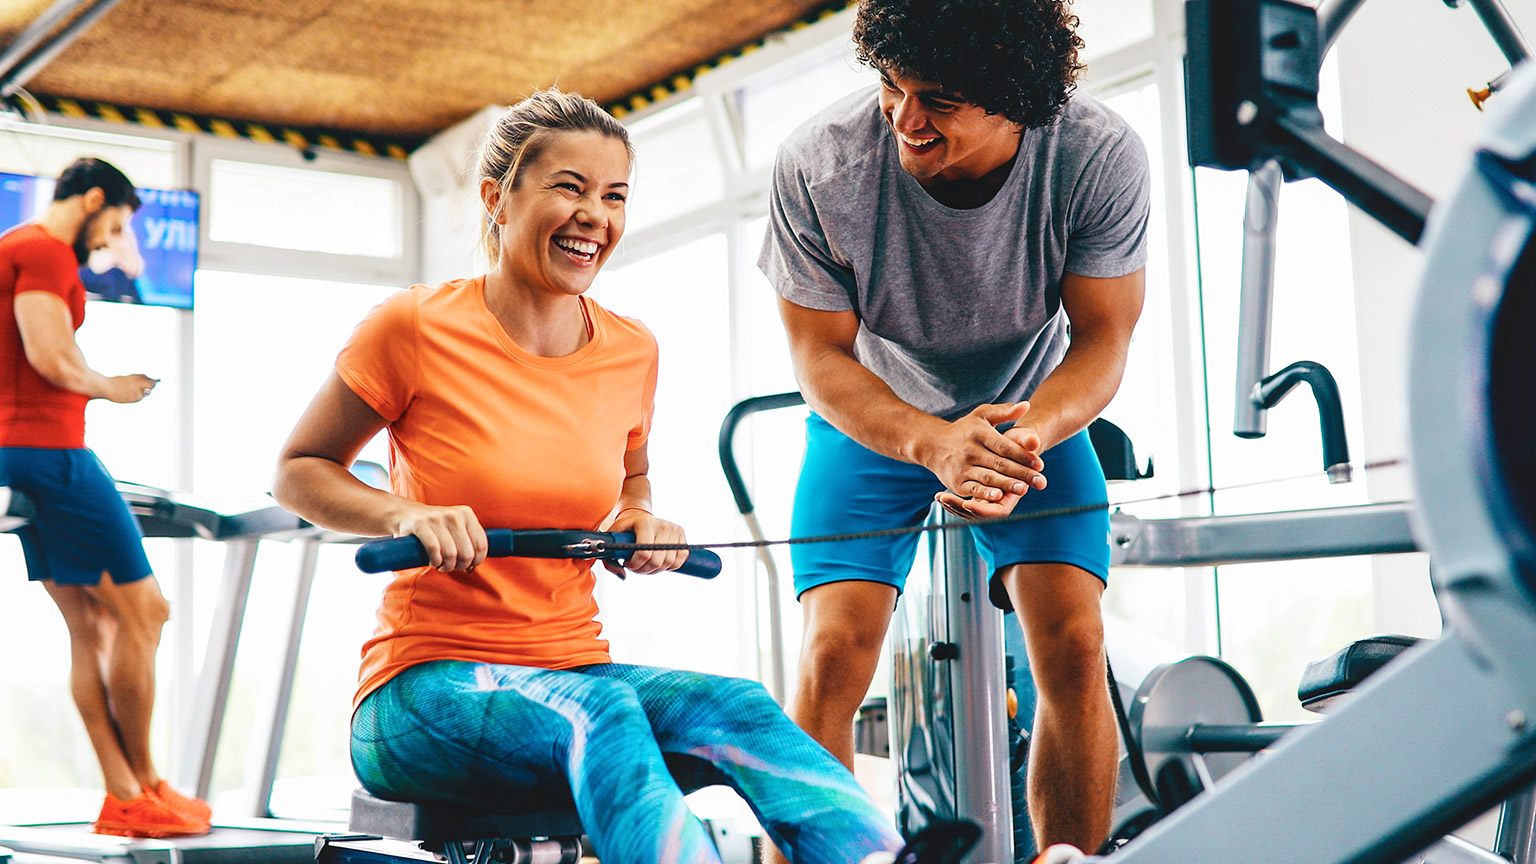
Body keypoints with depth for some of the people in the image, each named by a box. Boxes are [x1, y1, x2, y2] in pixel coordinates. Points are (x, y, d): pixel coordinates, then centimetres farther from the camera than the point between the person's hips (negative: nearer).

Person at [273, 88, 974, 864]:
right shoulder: (415, 328, -6)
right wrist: (407, 514, -16)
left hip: (574, 672, 4)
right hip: (424, 685, -4)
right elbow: (298, 473, 3)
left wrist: (639, 519, 0)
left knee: (737, 709, -28)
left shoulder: (632, 354, 7)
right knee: (599, 713, -37)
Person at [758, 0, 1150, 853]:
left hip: (1036, 412, 1)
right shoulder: (816, 164, -28)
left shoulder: (1101, 157, -26)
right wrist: (935, 444, -39)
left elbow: (1102, 341, -18)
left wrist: (1026, 434, -40)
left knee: (1073, 645, -15)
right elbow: (822, 357, -20)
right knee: (833, 654, -16)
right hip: (874, 420, 0)